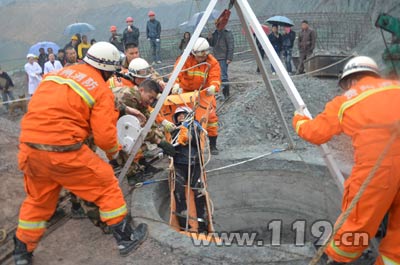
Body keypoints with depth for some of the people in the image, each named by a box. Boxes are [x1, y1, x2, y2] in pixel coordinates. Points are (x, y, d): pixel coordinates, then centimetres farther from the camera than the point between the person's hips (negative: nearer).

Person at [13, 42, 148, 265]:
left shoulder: (57, 73, 14)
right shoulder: (101, 90, -4)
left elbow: (48, 110, 19)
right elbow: (104, 135, -8)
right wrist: (114, 152, 12)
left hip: (29, 147, 6)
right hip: (64, 150, -6)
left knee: (38, 200, 25)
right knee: (106, 184, 12)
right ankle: (127, 238, 22)